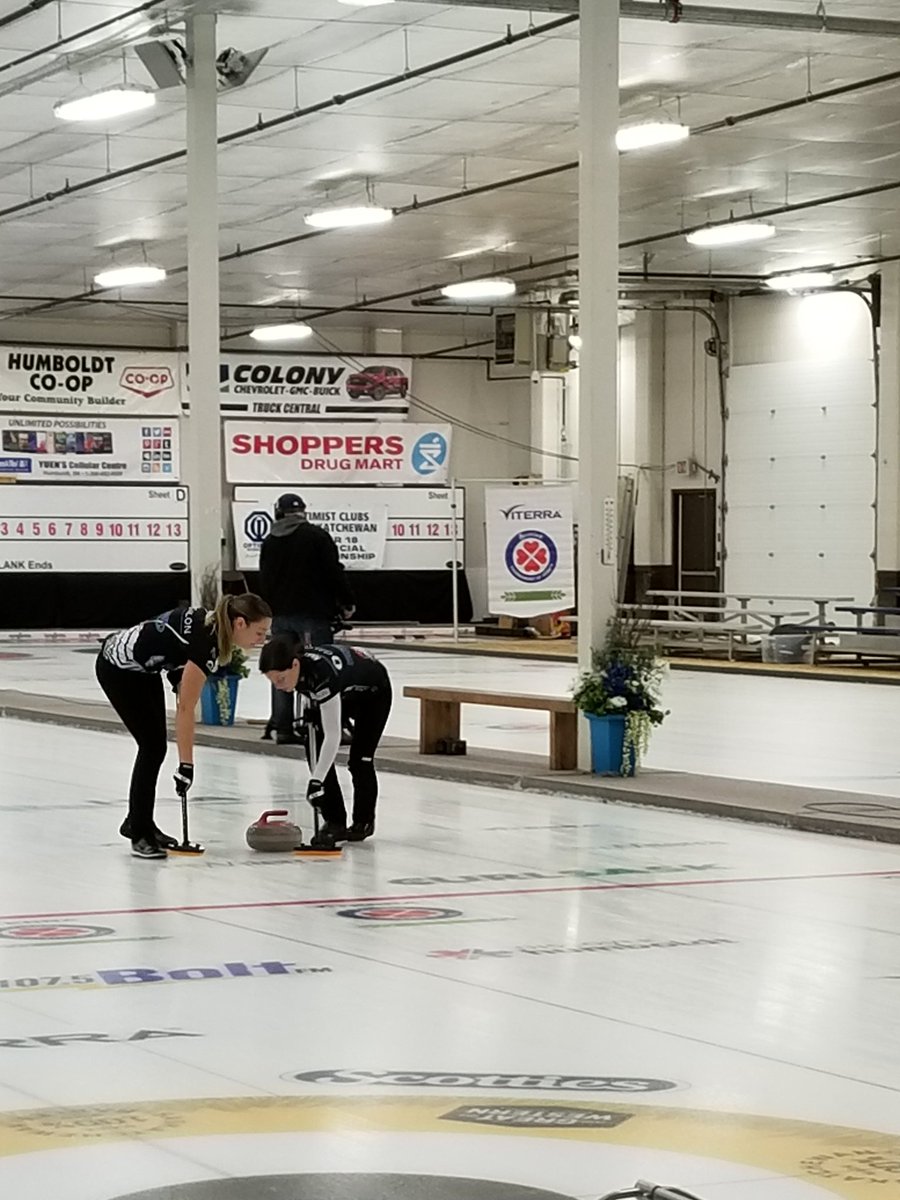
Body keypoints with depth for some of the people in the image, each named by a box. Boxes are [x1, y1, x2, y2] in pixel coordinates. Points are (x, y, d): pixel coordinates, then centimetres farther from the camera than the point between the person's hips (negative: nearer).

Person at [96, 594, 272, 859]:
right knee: (153, 747, -7)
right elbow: (185, 710, -27)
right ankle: (139, 834, 0)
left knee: (155, 747, 11)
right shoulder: (206, 642, -29)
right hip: (118, 667, -9)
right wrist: (186, 765, -25)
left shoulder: (211, 622, -5)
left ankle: (137, 821, 23)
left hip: (141, 667, 9)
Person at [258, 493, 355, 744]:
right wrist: (346, 603, 2)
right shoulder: (317, 536, -6)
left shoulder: (269, 542, 9)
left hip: (280, 615, 5)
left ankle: (283, 727, 8)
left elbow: (264, 582, 14)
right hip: (313, 613, -5)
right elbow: (334, 572, -9)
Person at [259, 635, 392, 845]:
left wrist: (316, 780, -49)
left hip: (373, 693, -7)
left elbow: (332, 736, -46)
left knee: (360, 759, -8)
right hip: (342, 693, 7)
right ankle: (335, 823, -1)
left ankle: (364, 822, 13)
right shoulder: (299, 667, -26)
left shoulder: (322, 672, -46)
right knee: (318, 755, -7)